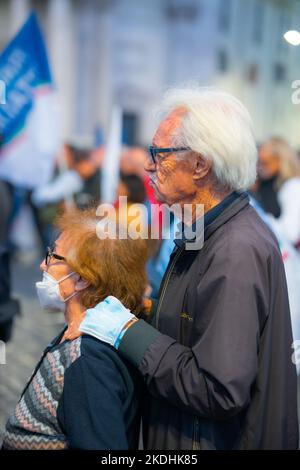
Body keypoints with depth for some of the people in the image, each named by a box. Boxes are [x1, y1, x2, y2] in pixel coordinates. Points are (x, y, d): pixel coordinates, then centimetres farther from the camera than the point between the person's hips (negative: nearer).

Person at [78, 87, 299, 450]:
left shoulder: (238, 253, -26)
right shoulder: (206, 233, 6)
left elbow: (219, 393, -29)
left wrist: (128, 333, -22)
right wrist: (146, 315, 0)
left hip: (228, 440, -9)